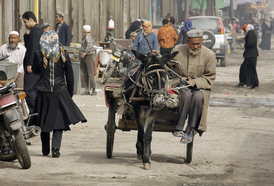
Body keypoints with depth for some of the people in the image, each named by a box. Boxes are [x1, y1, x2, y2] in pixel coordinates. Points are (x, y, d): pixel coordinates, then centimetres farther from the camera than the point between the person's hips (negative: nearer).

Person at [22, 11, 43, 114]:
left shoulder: (35, 29, -14)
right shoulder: (38, 29, 19)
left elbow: (34, 47, -21)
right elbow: (27, 45, 28)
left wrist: (30, 64, -22)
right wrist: (27, 33, 14)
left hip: (33, 67, -11)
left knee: (28, 90, -12)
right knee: (35, 90, 13)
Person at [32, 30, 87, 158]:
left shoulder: (39, 55, -3)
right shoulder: (64, 55, 0)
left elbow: (35, 72, 3)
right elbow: (70, 77, 4)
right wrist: (70, 94, 13)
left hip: (43, 93, 0)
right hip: (60, 93, 0)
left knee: (44, 122, 12)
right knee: (58, 121, 3)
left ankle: (45, 150, 19)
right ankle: (56, 147, -13)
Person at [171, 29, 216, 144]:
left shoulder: (209, 55, 0)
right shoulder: (177, 50, 4)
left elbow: (210, 77, 2)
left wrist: (195, 82, -14)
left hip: (200, 86, 0)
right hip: (180, 84, 0)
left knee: (198, 97, -36)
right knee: (186, 94, -36)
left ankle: (189, 130, -29)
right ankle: (179, 128, -34)